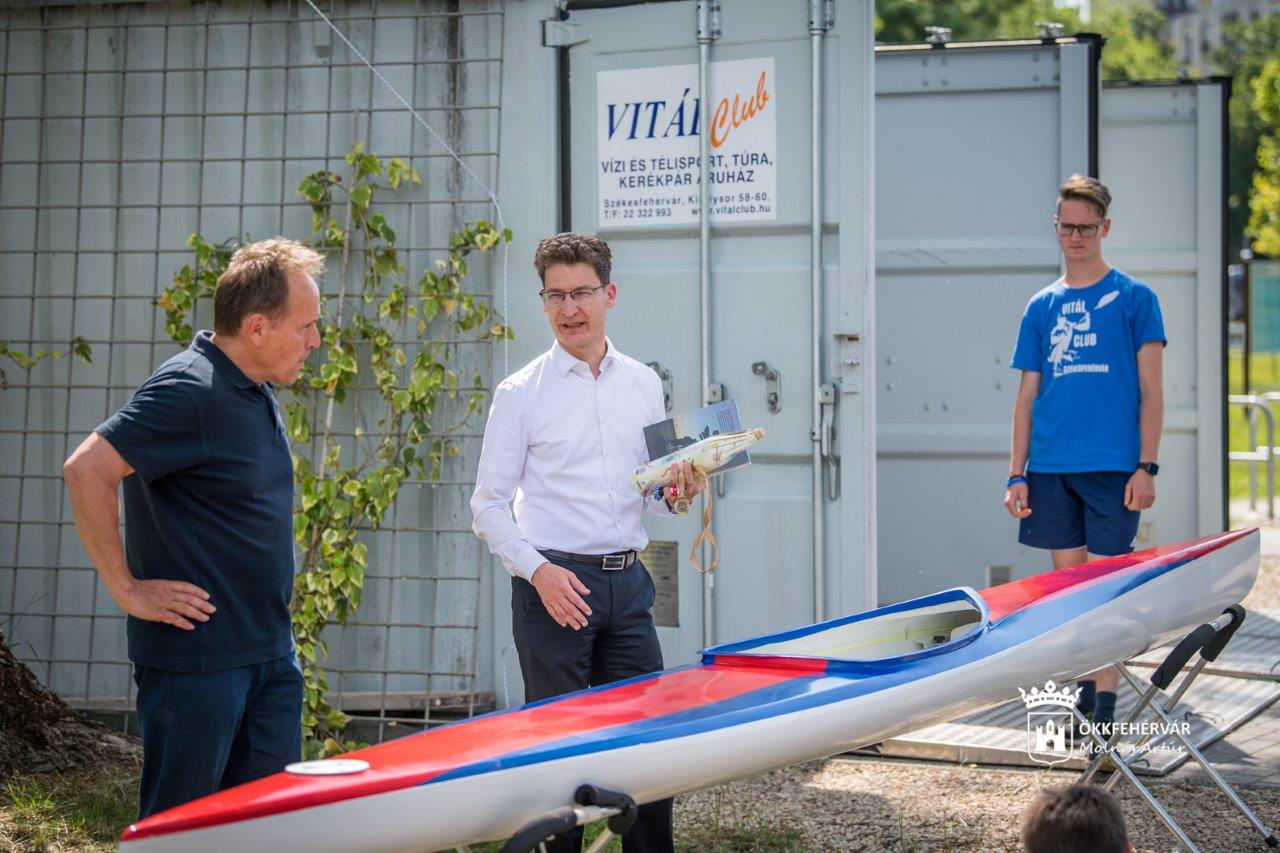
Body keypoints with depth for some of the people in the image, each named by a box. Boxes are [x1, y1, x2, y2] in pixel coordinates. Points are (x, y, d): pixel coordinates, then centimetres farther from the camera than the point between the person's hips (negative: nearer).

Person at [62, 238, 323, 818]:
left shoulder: (259, 391, 11)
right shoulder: (190, 390, -17)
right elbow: (86, 470, -23)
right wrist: (127, 589, -18)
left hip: (270, 656, 9)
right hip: (196, 656, -9)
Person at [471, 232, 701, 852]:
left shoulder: (643, 384, 13)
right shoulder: (520, 393, -1)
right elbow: (488, 505, -1)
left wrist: (675, 495, -2)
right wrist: (538, 570, -14)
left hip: (627, 583, 4)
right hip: (554, 586, -4)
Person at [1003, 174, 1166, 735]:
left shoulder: (1134, 299, 2)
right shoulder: (1042, 307, 13)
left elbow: (1151, 391, 0)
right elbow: (1027, 397, 13)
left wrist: (1146, 466, -8)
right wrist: (1017, 474, 6)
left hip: (1111, 466, -4)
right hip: (1051, 468, 4)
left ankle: (1106, 703, -1)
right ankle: (1083, 691, 17)